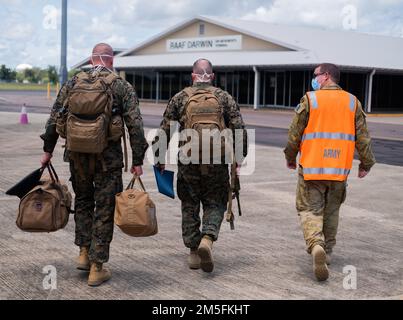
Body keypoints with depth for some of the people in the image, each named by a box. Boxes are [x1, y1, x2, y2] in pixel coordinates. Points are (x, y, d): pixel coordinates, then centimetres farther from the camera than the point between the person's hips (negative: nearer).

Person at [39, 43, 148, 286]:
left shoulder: (73, 83, 7)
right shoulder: (122, 86, -1)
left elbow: (55, 117, 7)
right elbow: (135, 125, -6)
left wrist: (48, 150, 15)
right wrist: (137, 161, -3)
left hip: (77, 153, 3)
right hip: (108, 156, -3)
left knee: (83, 201, 23)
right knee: (104, 209, 5)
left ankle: (84, 253, 20)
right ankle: (97, 268, 9)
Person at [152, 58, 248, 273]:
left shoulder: (180, 98, 3)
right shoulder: (224, 98, 4)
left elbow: (165, 131, 1)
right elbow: (239, 129, -1)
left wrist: (160, 159, 10)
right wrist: (239, 157, 10)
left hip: (188, 162, 0)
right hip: (217, 163, 0)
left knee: (190, 206, 12)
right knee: (215, 204, 11)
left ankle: (193, 252, 14)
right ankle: (207, 239, -13)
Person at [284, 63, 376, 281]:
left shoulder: (310, 100, -3)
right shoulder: (353, 102, 6)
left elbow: (294, 133, -1)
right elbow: (362, 137, 5)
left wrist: (290, 158, 13)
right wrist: (366, 163, 14)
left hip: (312, 167, -3)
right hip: (340, 169, 3)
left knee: (310, 209, 2)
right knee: (331, 211, 17)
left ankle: (316, 245, -21)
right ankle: (327, 252, 26)